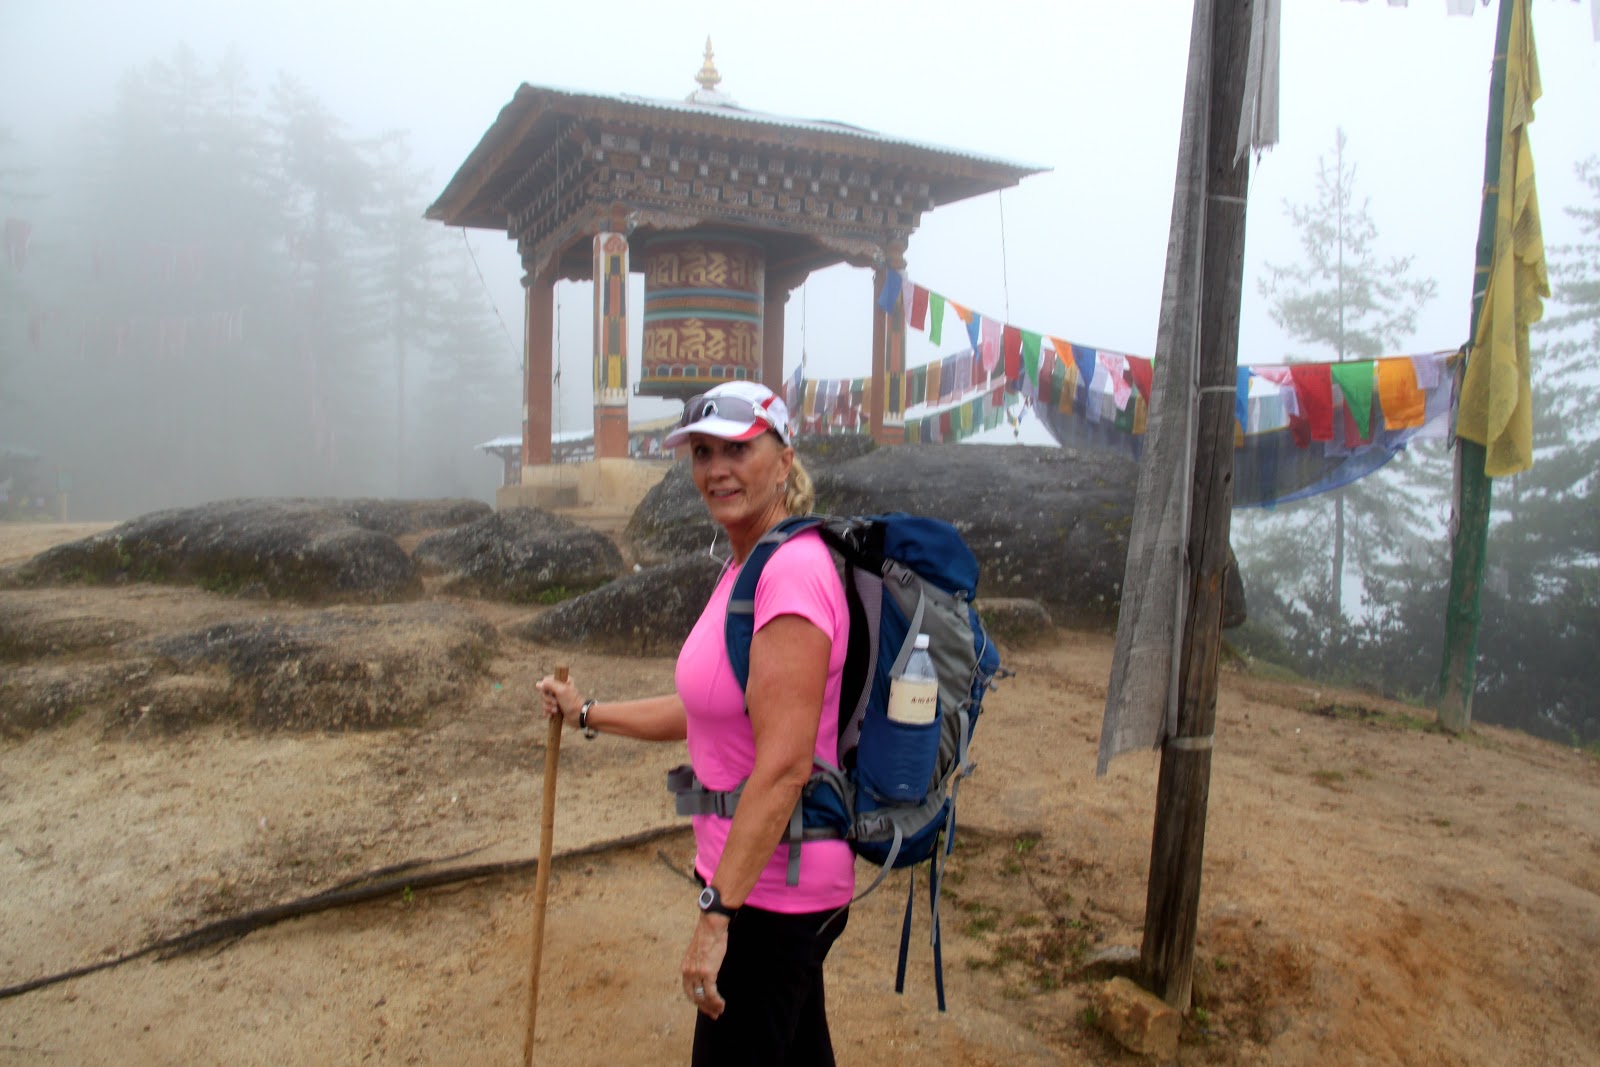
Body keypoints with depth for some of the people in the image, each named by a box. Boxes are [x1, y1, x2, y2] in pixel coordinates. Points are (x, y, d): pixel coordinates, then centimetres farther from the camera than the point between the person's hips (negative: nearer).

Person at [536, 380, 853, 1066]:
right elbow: (706, 711, 18)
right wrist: (588, 715, 25)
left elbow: (783, 767, -27)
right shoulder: (745, 568, 9)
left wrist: (717, 912, -24)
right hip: (773, 881, 10)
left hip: (769, 887, -10)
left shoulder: (793, 571, -23)